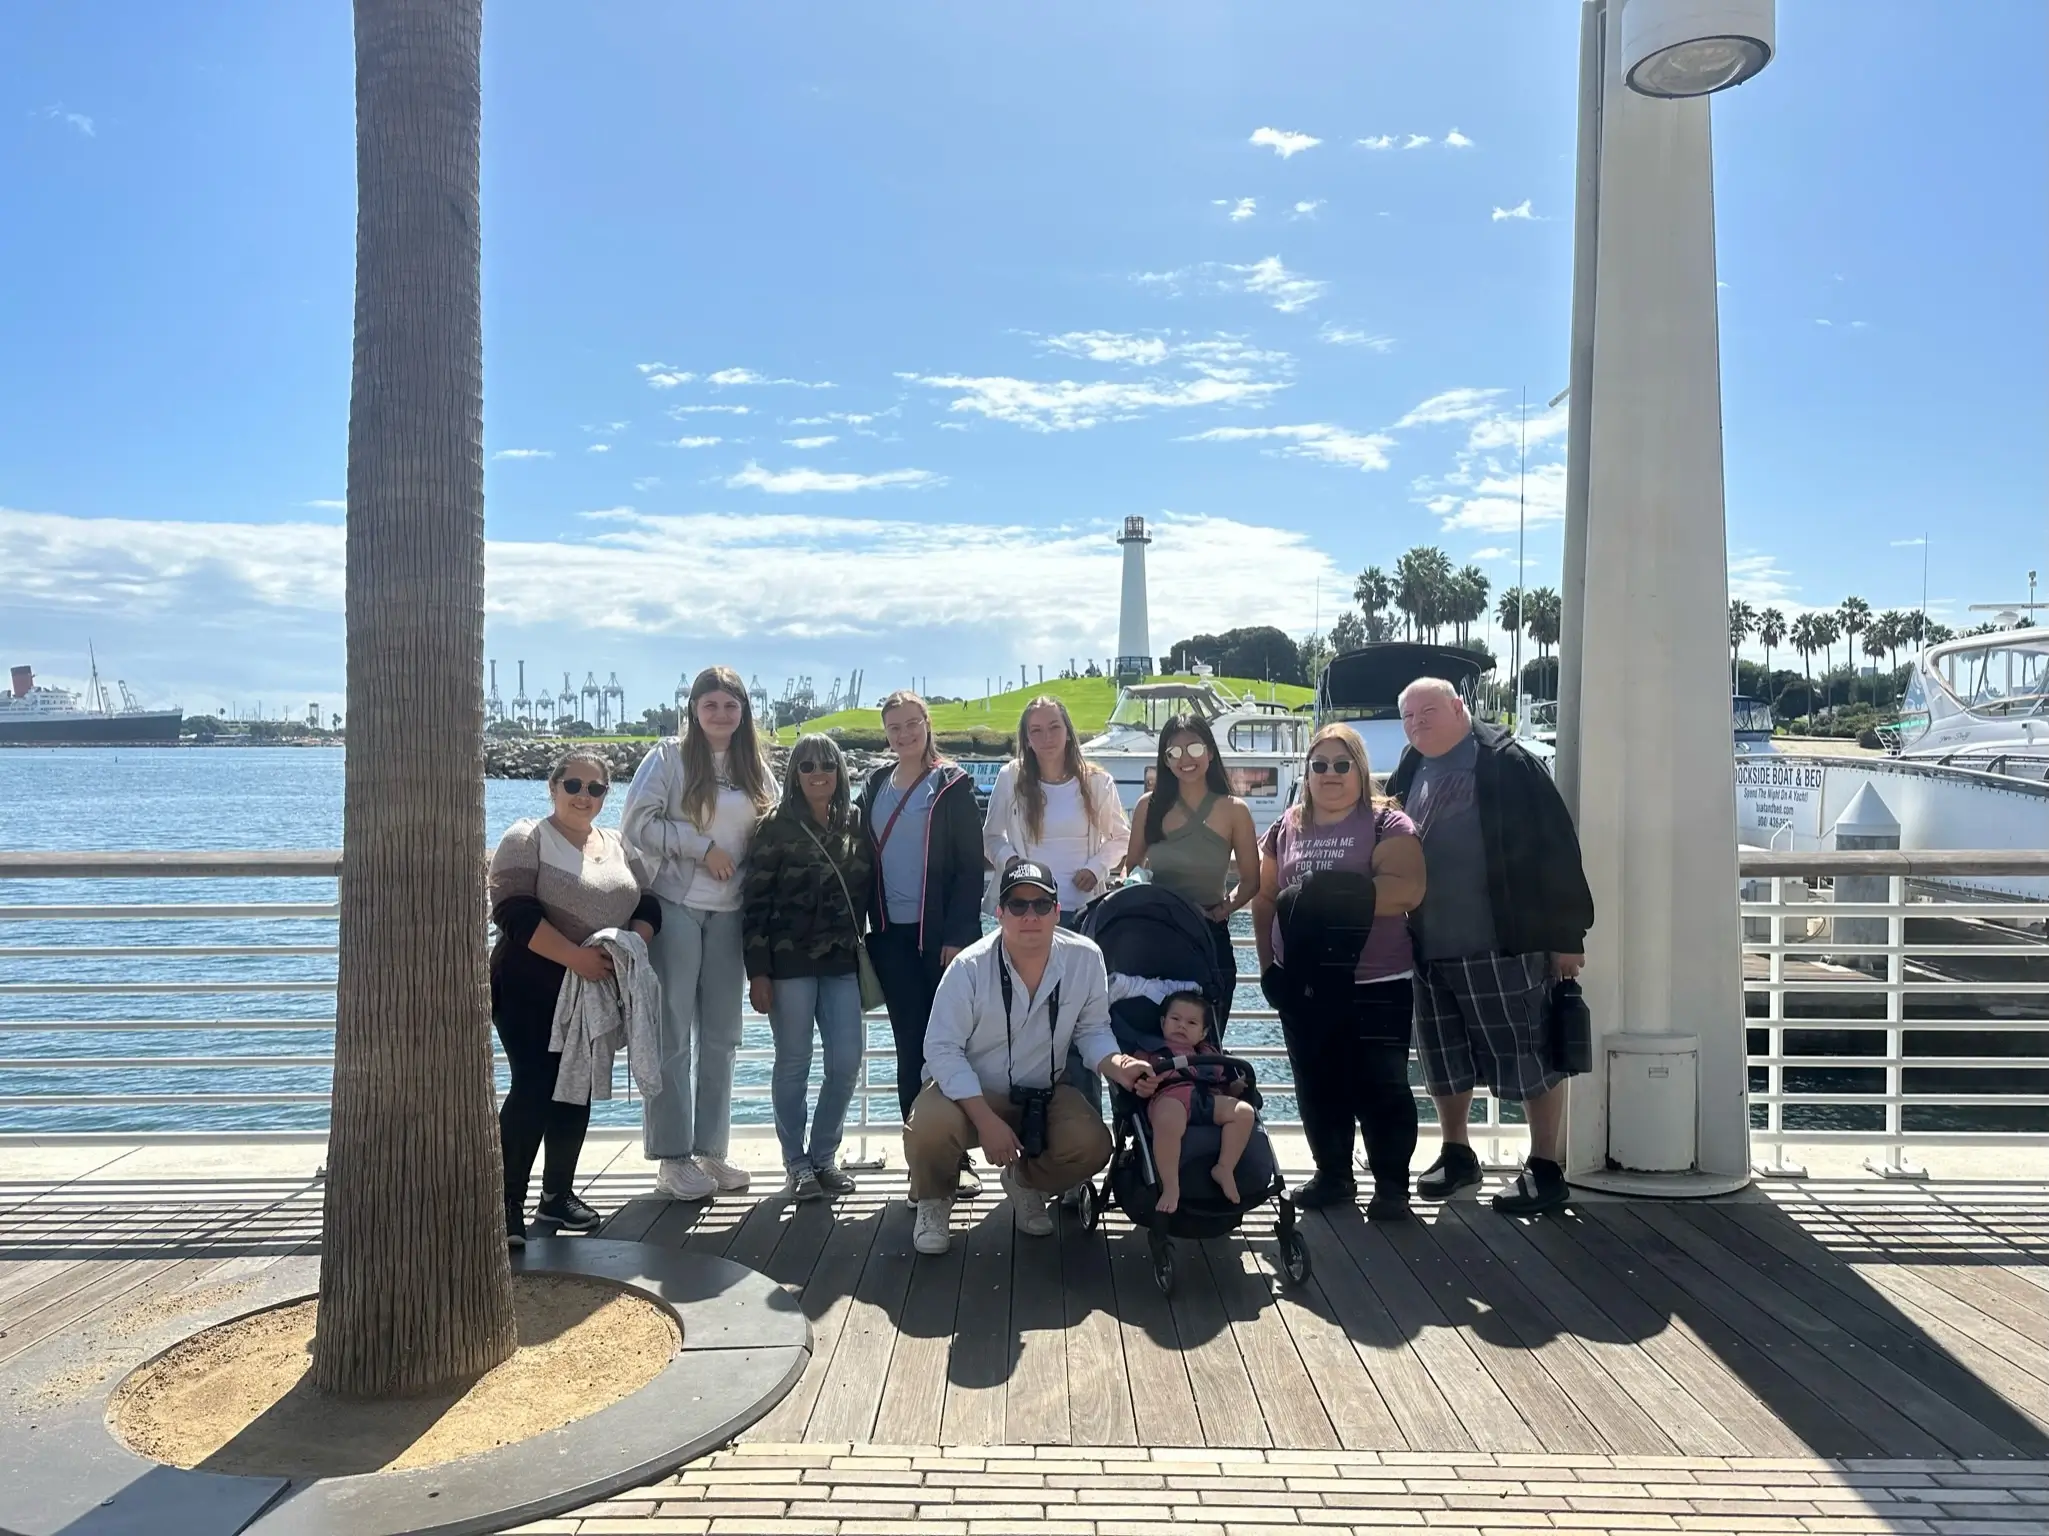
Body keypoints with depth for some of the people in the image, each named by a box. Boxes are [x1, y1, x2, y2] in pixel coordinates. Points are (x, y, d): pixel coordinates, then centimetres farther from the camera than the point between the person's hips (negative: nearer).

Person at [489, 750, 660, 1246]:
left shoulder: (618, 846, 13)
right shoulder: (526, 838, -6)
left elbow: (648, 906, 10)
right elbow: (515, 912, -17)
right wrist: (575, 956, -25)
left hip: (595, 993, 6)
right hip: (531, 988, -6)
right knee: (534, 1089, -10)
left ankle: (559, 1194, 23)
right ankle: (508, 1204, -1)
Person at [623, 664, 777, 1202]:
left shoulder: (755, 769, 11)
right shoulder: (669, 757, -2)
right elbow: (637, 824, -9)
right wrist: (702, 846, -13)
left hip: (729, 912, 5)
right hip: (674, 906, -5)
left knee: (720, 1036, 9)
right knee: (673, 1033, -1)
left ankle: (711, 1150, 18)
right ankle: (673, 1158, 6)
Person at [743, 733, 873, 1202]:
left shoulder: (855, 824, 8)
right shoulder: (776, 827, -3)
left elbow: (868, 891, 12)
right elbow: (756, 901, -6)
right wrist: (758, 971, -11)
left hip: (842, 961, 4)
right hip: (789, 962, -3)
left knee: (847, 1060, 1)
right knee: (793, 1062, 4)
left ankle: (823, 1157, 20)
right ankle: (796, 1164, 18)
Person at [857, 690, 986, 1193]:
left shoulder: (952, 785, -1)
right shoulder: (874, 787, 13)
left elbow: (970, 865, -6)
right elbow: (865, 859, 14)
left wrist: (958, 936, -13)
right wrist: (862, 928, 6)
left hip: (940, 934, -4)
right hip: (891, 935, 4)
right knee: (909, 1047, 6)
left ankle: (957, 1158, 9)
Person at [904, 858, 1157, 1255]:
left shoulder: (1086, 958, -14)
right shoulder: (970, 966, -21)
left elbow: (1092, 1029, -2)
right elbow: (942, 1048, -20)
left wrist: (1118, 1065, -25)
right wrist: (986, 1120, -27)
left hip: (1043, 1093, 3)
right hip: (970, 1090, -3)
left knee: (1092, 1145, -23)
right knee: (930, 1127, -33)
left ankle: (1025, 1182, 14)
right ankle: (933, 1200, 5)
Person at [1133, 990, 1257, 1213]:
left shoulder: (1210, 1052, 38)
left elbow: (1227, 1085, 30)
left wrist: (1240, 1086, 6)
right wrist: (1143, 1088, -13)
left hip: (1208, 1097, 5)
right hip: (1169, 1096, -5)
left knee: (1244, 1111, -21)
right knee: (1168, 1122, -41)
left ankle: (1225, 1168, -15)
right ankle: (1170, 1186, -34)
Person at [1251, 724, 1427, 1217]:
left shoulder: (1386, 824, -5)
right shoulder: (1286, 829, 10)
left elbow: (1408, 890, -20)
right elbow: (1264, 899, 14)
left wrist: (1333, 894, -21)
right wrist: (1268, 963, 6)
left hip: (1374, 985, -5)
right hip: (1302, 986, 5)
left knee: (1380, 1086, 1)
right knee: (1317, 1086, 13)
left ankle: (1392, 1186, 15)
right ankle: (1332, 1176, 28)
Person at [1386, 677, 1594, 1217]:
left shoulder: (1505, 763, -9)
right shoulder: (1409, 776, 11)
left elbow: (1555, 846, -12)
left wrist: (1566, 933, -13)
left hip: (1504, 946, -7)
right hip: (1430, 950, 7)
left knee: (1528, 1055, 1)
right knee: (1444, 1059, 16)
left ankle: (1546, 1168, 14)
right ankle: (1457, 1153, 32)